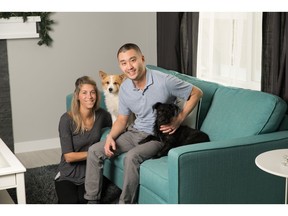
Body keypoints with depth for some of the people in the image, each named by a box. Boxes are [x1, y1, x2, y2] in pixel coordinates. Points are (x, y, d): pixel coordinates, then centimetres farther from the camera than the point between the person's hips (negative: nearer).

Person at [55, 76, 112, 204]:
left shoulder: (101, 115, -4)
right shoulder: (67, 120, -15)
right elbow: (69, 157, -16)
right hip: (68, 175, -2)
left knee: (86, 201, -23)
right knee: (71, 202, -24)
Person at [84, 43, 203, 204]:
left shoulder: (165, 81, -20)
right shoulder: (124, 88, -1)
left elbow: (197, 93, -9)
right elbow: (122, 119, 9)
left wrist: (178, 121, -15)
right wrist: (110, 137, -11)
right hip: (135, 131, 6)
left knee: (132, 156, -34)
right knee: (94, 151, -5)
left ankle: (126, 204, -16)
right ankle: (92, 200, 4)